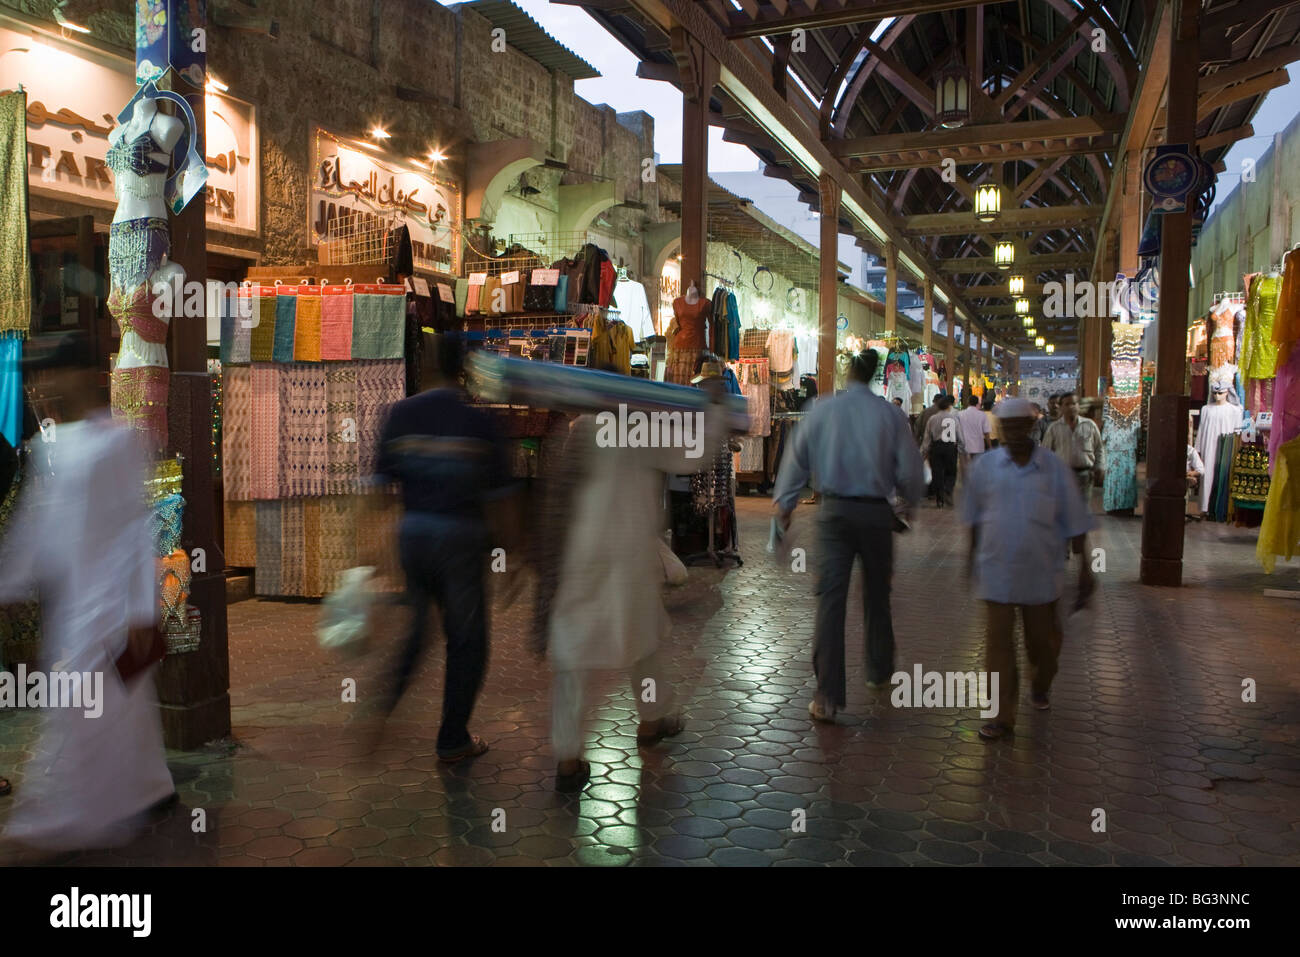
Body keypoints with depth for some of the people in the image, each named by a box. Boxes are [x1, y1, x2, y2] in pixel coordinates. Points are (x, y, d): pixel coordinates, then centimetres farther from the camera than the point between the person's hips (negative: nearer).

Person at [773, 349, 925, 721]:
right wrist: (908, 501, 22)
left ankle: (827, 695, -7)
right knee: (877, 594, 18)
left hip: (834, 512, 0)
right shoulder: (890, 415, -3)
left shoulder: (822, 410, -1)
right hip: (876, 512, 1)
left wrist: (784, 503, 17)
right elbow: (910, 470, 1)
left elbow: (797, 458, 5)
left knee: (830, 597, -3)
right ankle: (879, 673, 36)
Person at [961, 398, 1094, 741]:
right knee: (999, 643, -1)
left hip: (1041, 573, 0)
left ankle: (1040, 686, 45)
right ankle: (1003, 716, 8)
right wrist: (972, 557, 16)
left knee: (1042, 639, 14)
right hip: (996, 571, 0)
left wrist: (1083, 566, 1)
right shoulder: (986, 466, 0)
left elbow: (1074, 522, 2)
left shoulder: (1054, 467, -2)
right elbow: (974, 516, 11)